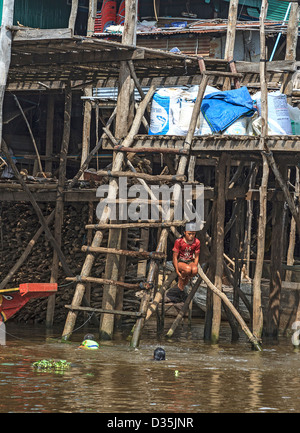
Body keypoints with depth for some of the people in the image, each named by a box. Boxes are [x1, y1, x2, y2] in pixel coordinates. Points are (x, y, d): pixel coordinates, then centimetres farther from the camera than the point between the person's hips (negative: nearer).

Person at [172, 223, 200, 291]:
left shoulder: (197, 242, -5)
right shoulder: (179, 242, -15)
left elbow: (196, 257, 6)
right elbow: (175, 257, -10)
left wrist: (195, 266, -10)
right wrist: (177, 271, -15)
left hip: (190, 262, 3)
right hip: (180, 262, -3)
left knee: (195, 270, -33)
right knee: (188, 269, -37)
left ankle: (186, 279, -2)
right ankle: (180, 280, -5)